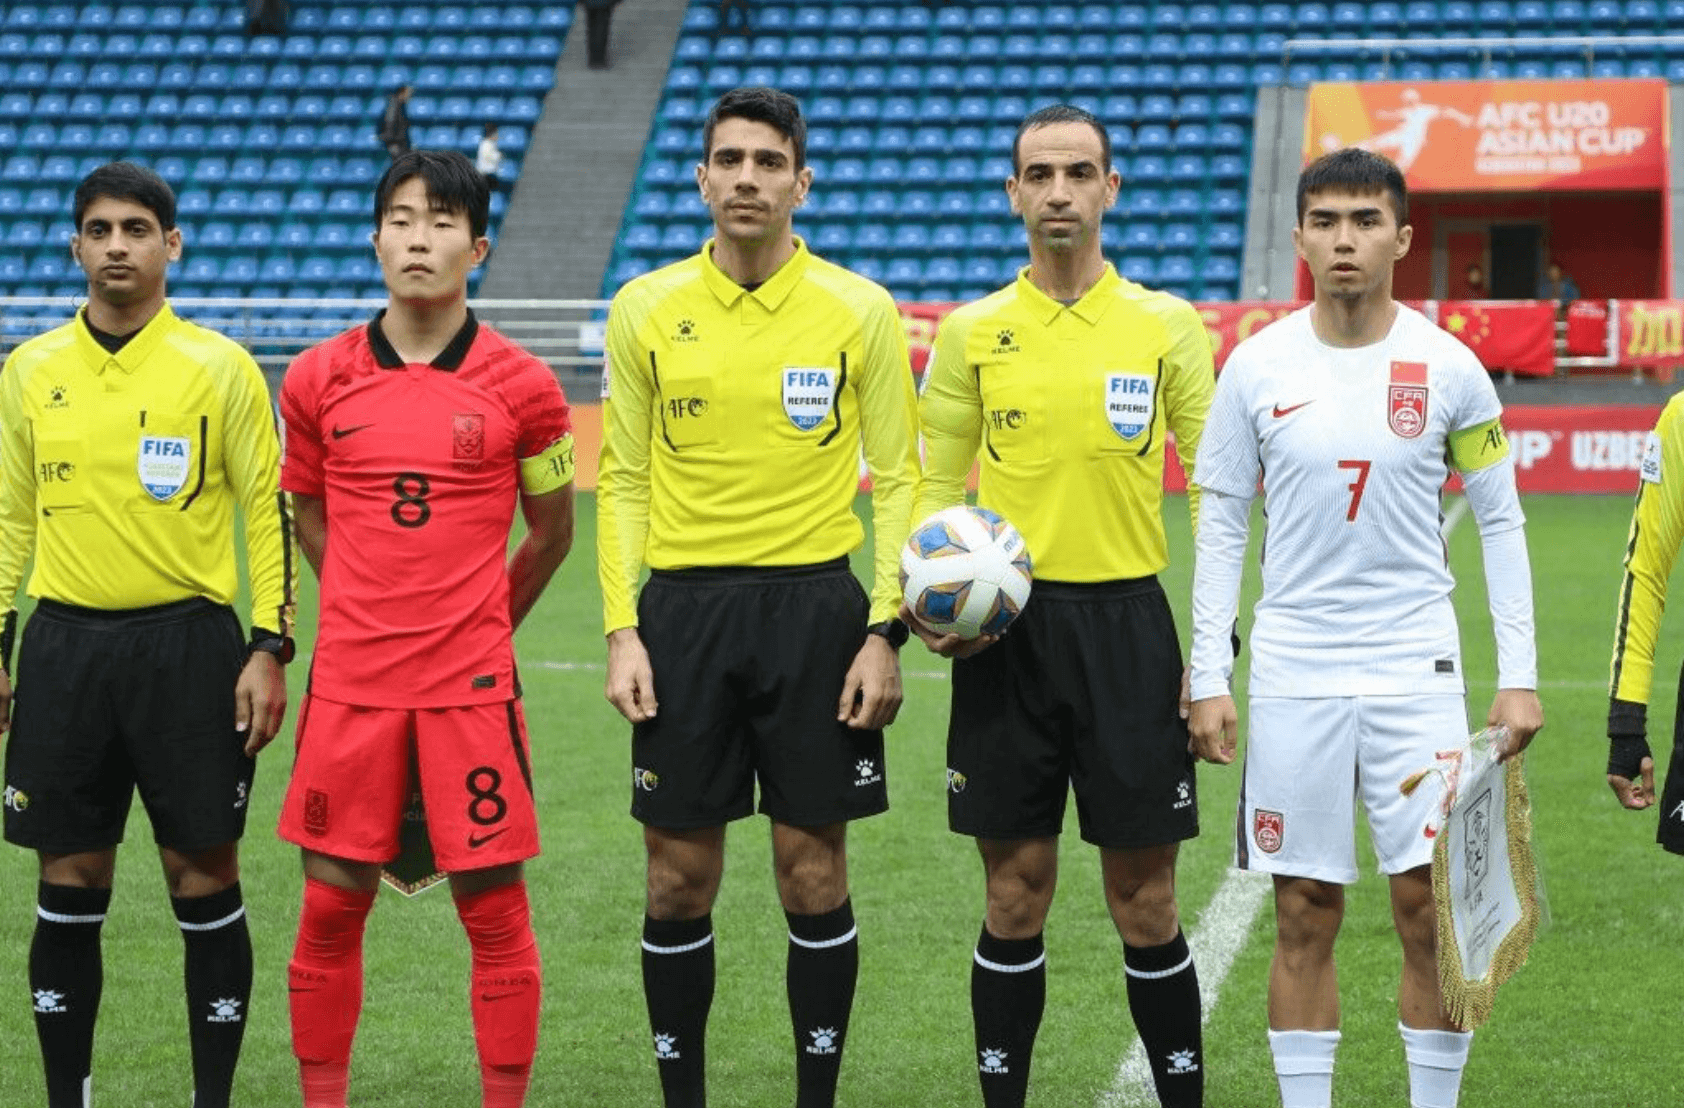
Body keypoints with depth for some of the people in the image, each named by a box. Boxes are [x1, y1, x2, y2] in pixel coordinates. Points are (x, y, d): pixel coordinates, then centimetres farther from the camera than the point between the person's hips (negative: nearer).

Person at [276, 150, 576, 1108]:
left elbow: (551, 532, 11)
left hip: (472, 687, -2)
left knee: (494, 907, 1)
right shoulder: (320, 380, 3)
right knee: (332, 904, 5)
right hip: (350, 684, 2)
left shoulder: (520, 385, -2)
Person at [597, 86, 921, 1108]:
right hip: (684, 609, 1)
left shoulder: (860, 312, 0)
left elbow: (897, 480, 2)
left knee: (814, 868, 3)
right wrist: (622, 631, -1)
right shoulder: (647, 310, 4)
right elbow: (625, 482, 7)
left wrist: (886, 633, -5)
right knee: (680, 874, 4)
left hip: (815, 607, -1)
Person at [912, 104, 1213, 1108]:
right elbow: (936, 487, 12)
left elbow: (1214, 492, 3)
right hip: (1006, 627, 1)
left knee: (1145, 905, 1)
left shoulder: (1169, 327, 2)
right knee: (1016, 899, 5)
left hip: (1127, 621, -1)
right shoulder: (972, 333, 6)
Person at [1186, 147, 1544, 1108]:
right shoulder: (1257, 366, 0)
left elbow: (1502, 522, 5)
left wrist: (1519, 675, -1)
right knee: (1306, 918, 4)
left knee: (1435, 909, -3)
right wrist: (1210, 679, 0)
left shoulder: (1448, 368, -2)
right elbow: (1221, 525, 5)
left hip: (1416, 667, -1)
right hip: (1294, 671, 1)